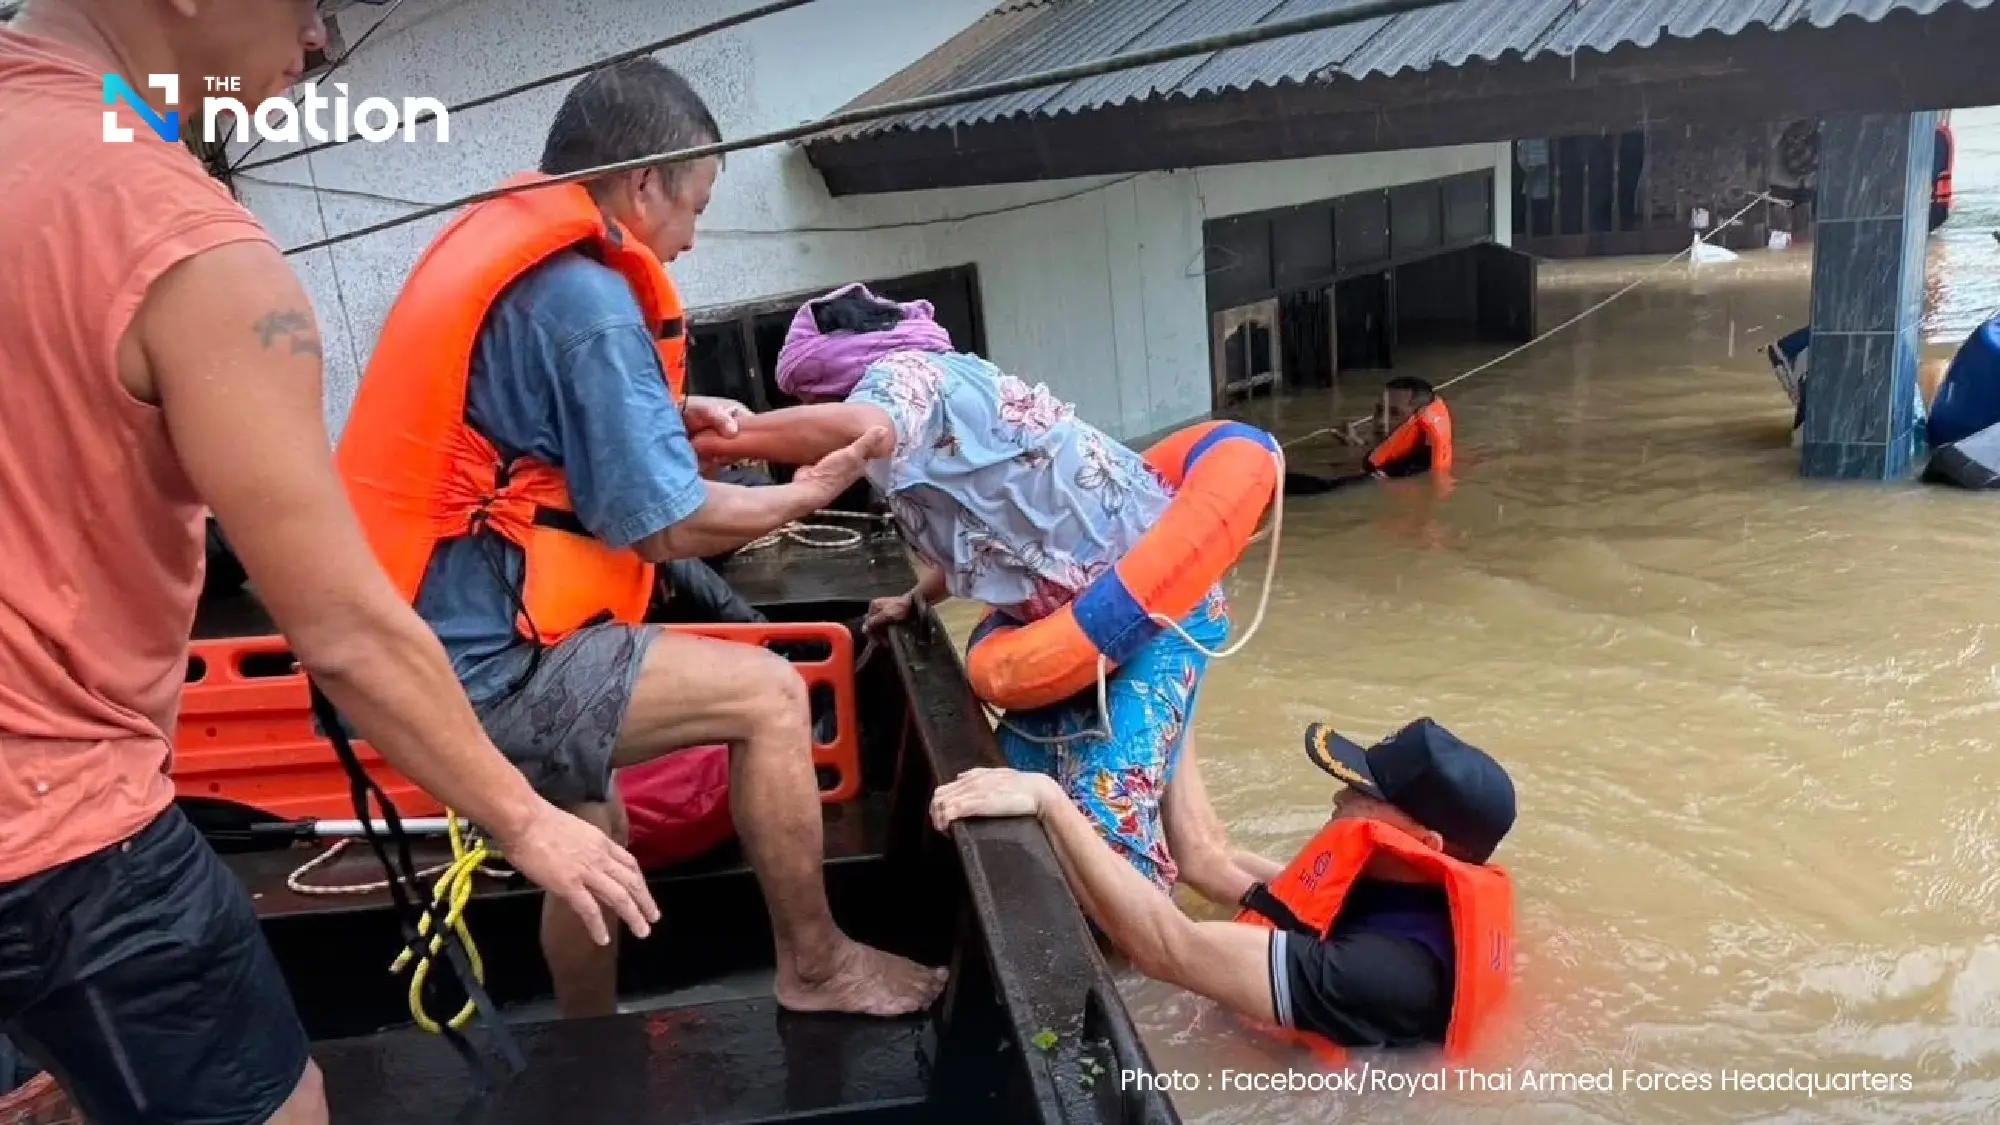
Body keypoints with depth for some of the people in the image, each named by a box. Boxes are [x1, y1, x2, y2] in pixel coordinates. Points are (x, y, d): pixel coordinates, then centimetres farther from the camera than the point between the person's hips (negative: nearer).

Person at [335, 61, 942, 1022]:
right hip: (485, 666, -10)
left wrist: (670, 419, 13)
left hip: (430, 643, 10)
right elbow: (669, 526, -17)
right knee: (769, 694, -9)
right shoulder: (583, 297, -19)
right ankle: (815, 967, 7)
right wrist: (805, 494, 0)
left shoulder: (496, 240, 10)